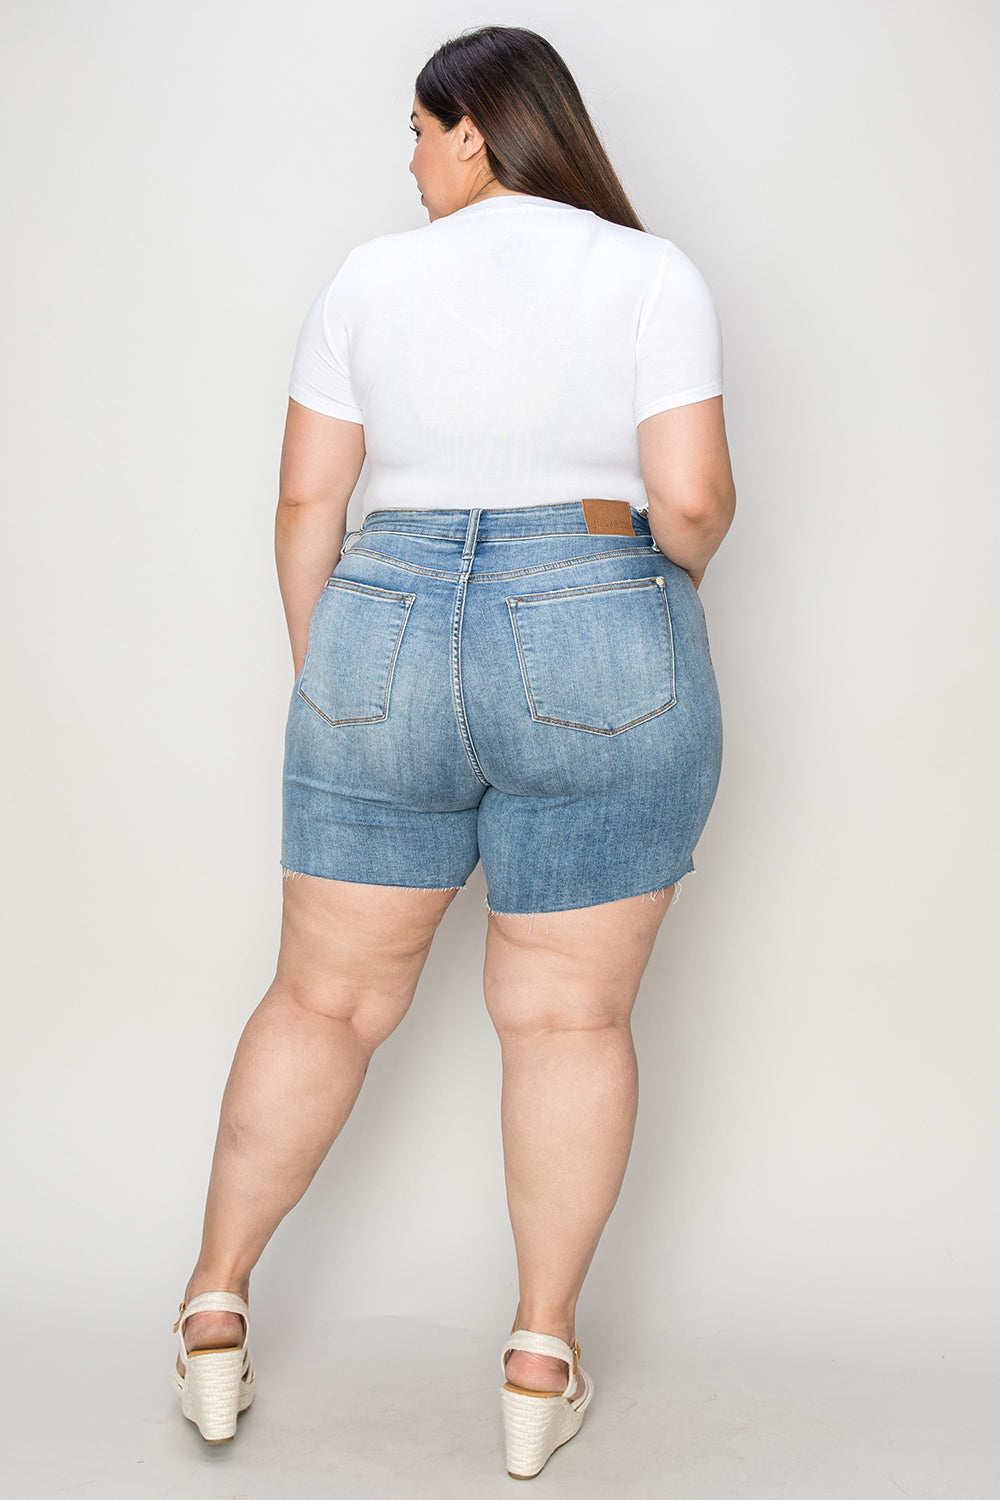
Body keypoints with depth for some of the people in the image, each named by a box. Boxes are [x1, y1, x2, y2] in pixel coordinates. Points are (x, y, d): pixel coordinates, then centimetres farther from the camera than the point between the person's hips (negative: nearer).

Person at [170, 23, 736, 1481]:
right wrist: (662, 576, 12)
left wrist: (318, 674, 15)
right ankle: (543, 1360, 16)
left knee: (327, 997, 13)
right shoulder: (652, 273, 0)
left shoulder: (373, 277, 5)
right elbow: (695, 499, -10)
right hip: (603, 664, -1)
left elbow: (307, 501, 4)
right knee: (570, 1017, 8)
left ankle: (215, 1303, 21)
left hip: (387, 645, 2)